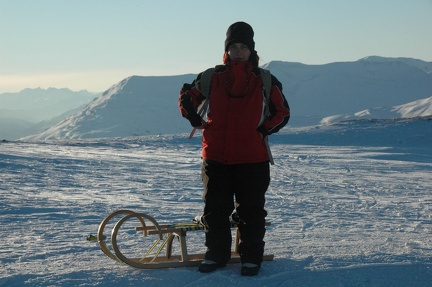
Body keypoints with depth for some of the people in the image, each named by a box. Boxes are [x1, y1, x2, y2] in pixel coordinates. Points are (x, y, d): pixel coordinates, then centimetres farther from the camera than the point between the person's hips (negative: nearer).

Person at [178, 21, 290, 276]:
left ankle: (252, 257, 14)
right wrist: (198, 122, 7)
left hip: (252, 158, -1)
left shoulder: (266, 81, 3)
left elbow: (282, 112, 9)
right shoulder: (211, 78, 5)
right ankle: (216, 254, 20)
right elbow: (186, 98, 18)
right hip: (216, 157, 1)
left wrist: (263, 130, -2)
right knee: (215, 208, 7)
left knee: (251, 210, 4)